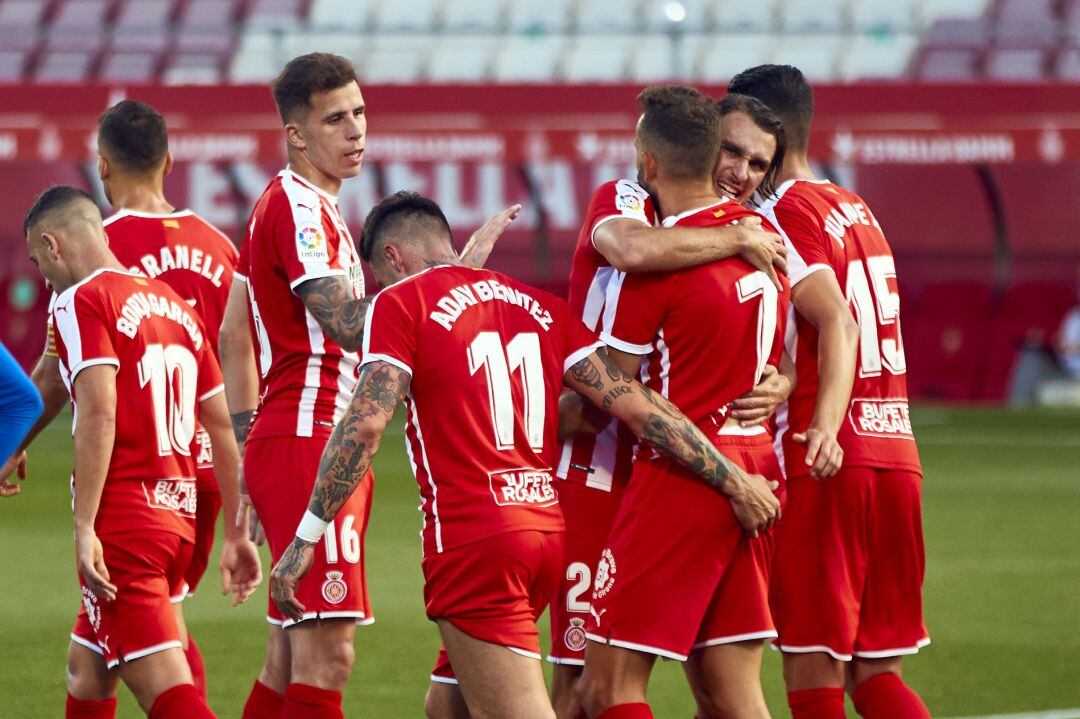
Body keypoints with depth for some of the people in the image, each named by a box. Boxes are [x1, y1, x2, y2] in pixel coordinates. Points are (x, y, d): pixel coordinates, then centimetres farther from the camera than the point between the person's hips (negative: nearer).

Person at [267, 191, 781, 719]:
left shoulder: (399, 303, -1)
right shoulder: (539, 305, 16)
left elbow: (366, 422, -12)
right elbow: (631, 402, 7)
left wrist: (305, 538, -12)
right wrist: (730, 478, 7)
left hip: (472, 540, -7)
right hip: (549, 531, 7)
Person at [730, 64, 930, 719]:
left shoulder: (782, 217, -8)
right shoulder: (857, 210, 19)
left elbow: (838, 321, -21)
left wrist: (825, 428, -32)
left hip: (828, 467, -8)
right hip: (896, 453, 8)